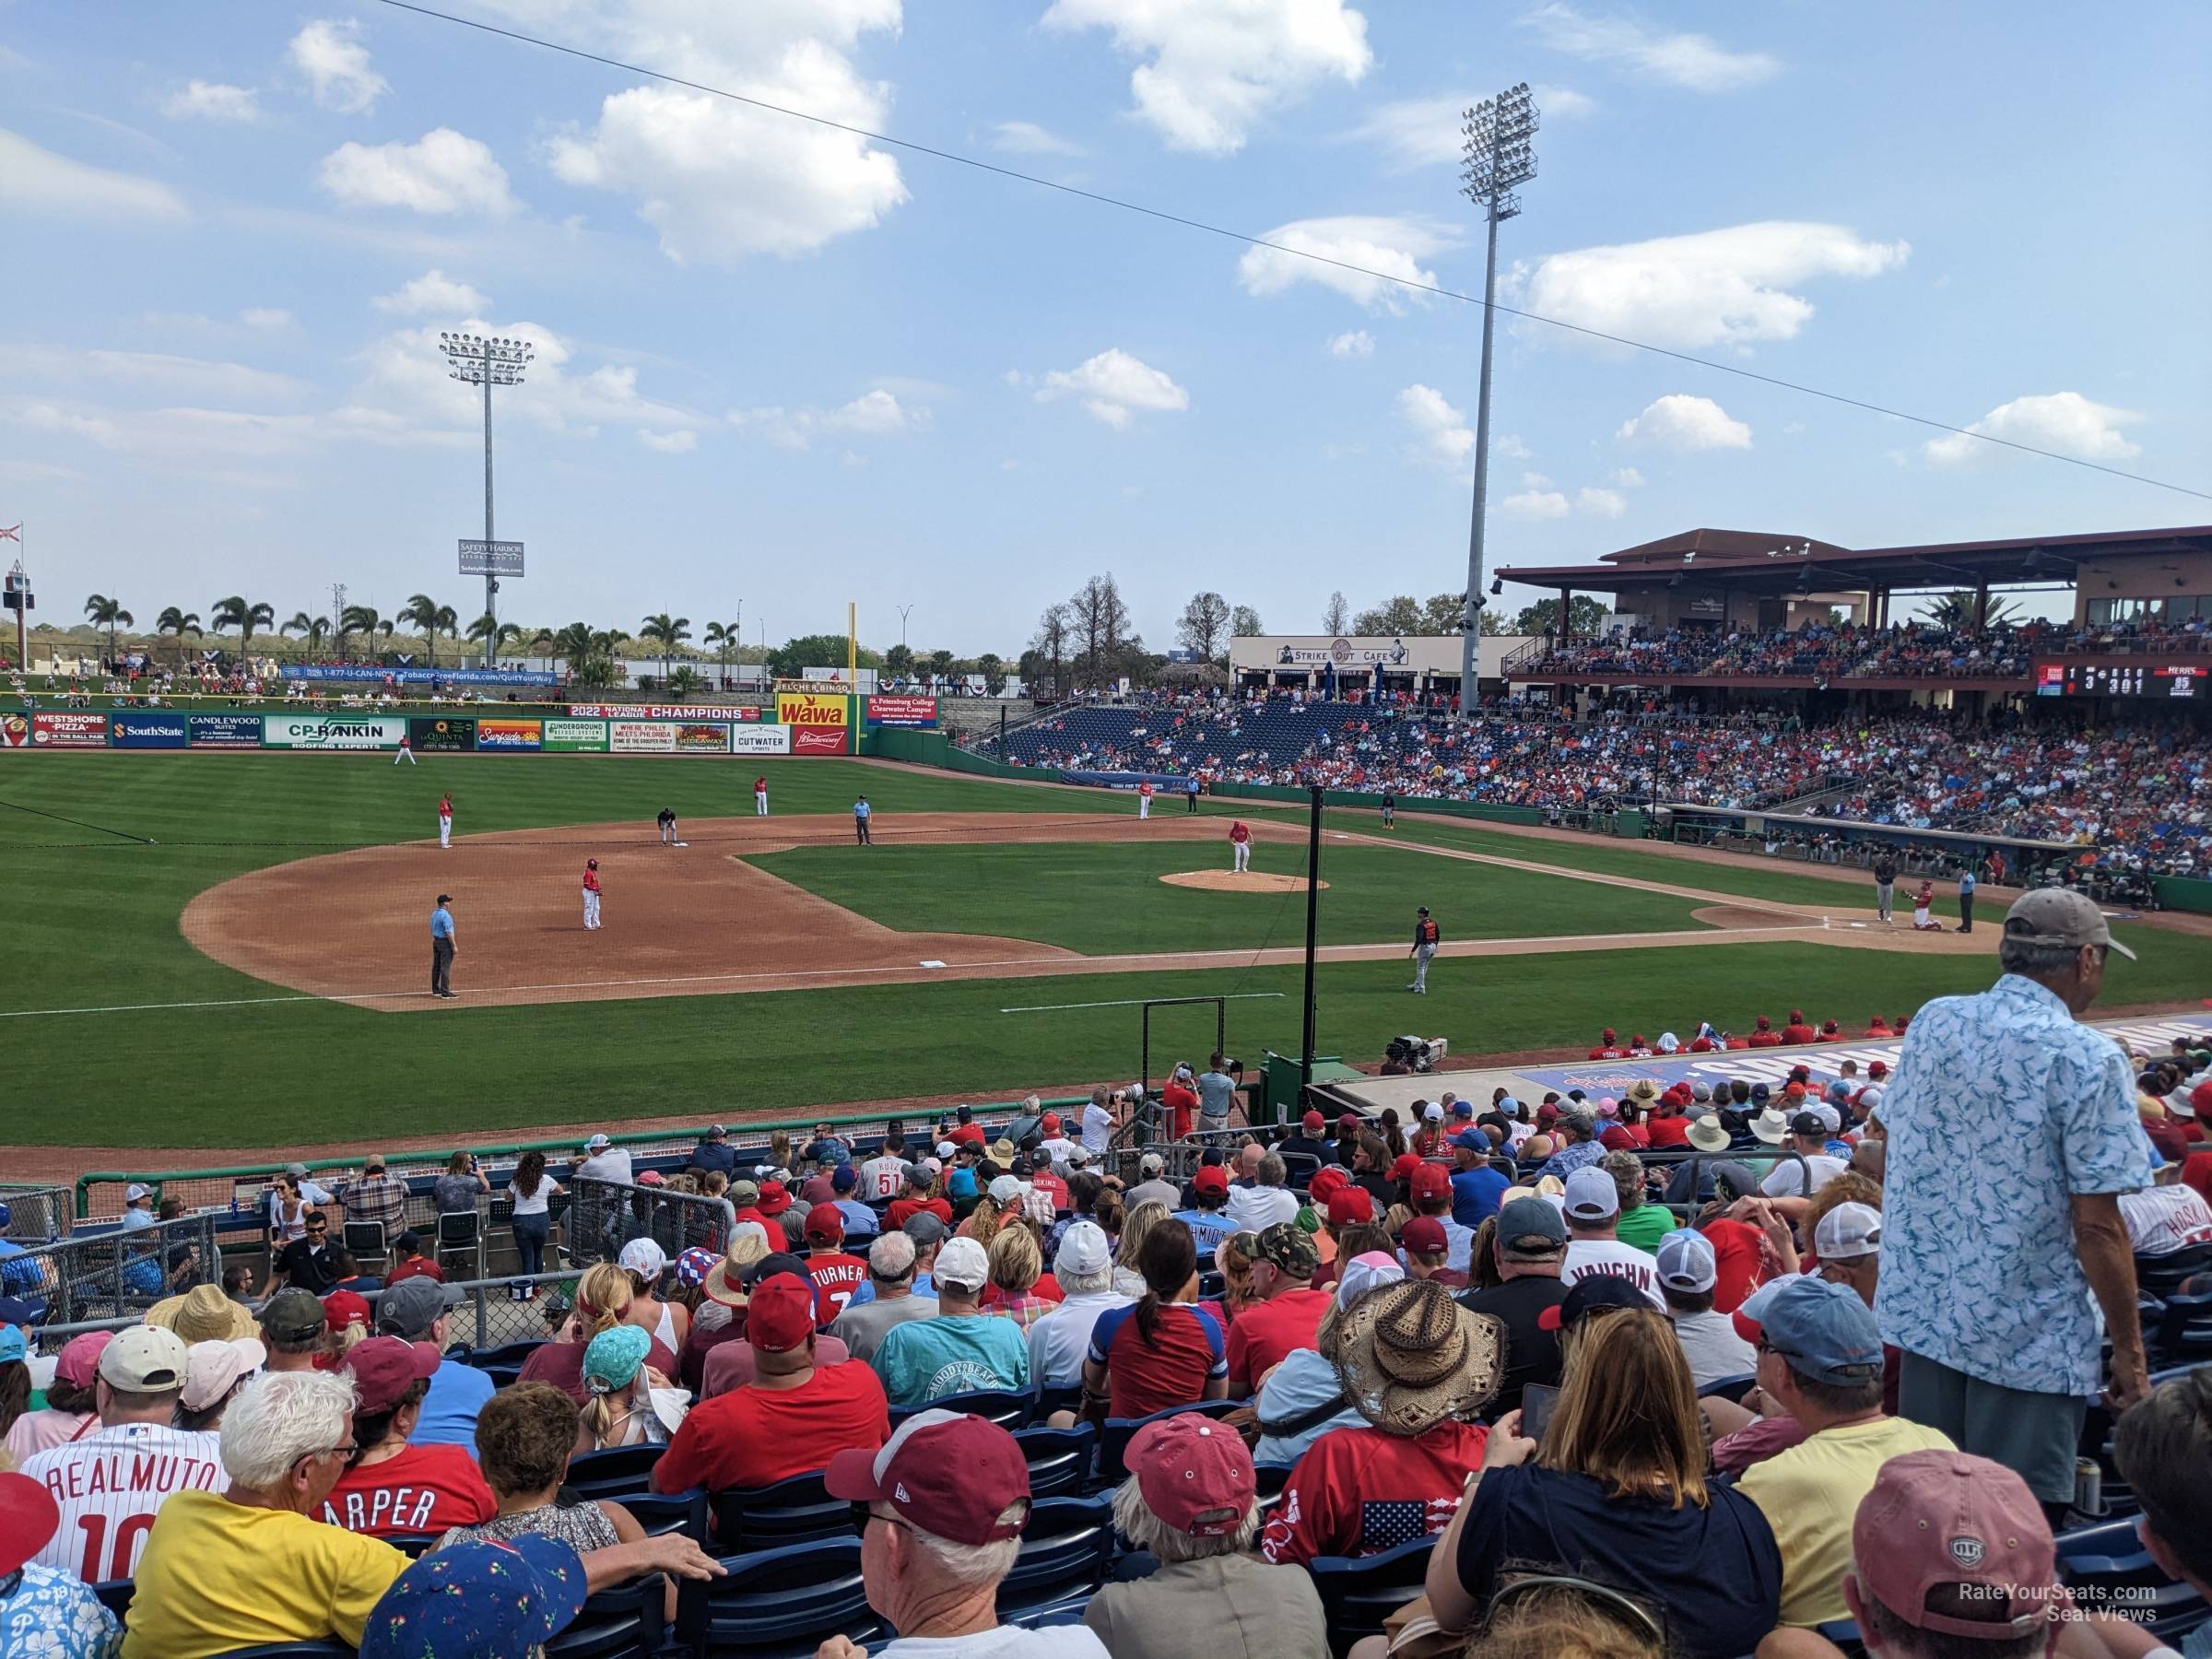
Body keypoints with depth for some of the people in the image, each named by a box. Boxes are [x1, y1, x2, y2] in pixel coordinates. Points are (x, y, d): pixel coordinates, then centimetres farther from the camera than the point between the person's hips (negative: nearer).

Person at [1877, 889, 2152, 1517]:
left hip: (1922, 1316, 6)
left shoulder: (1932, 1020, 2)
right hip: (2031, 1341, -6)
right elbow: (2098, 1227, -17)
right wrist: (2129, 1350, -5)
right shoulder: (2089, 1059, -16)